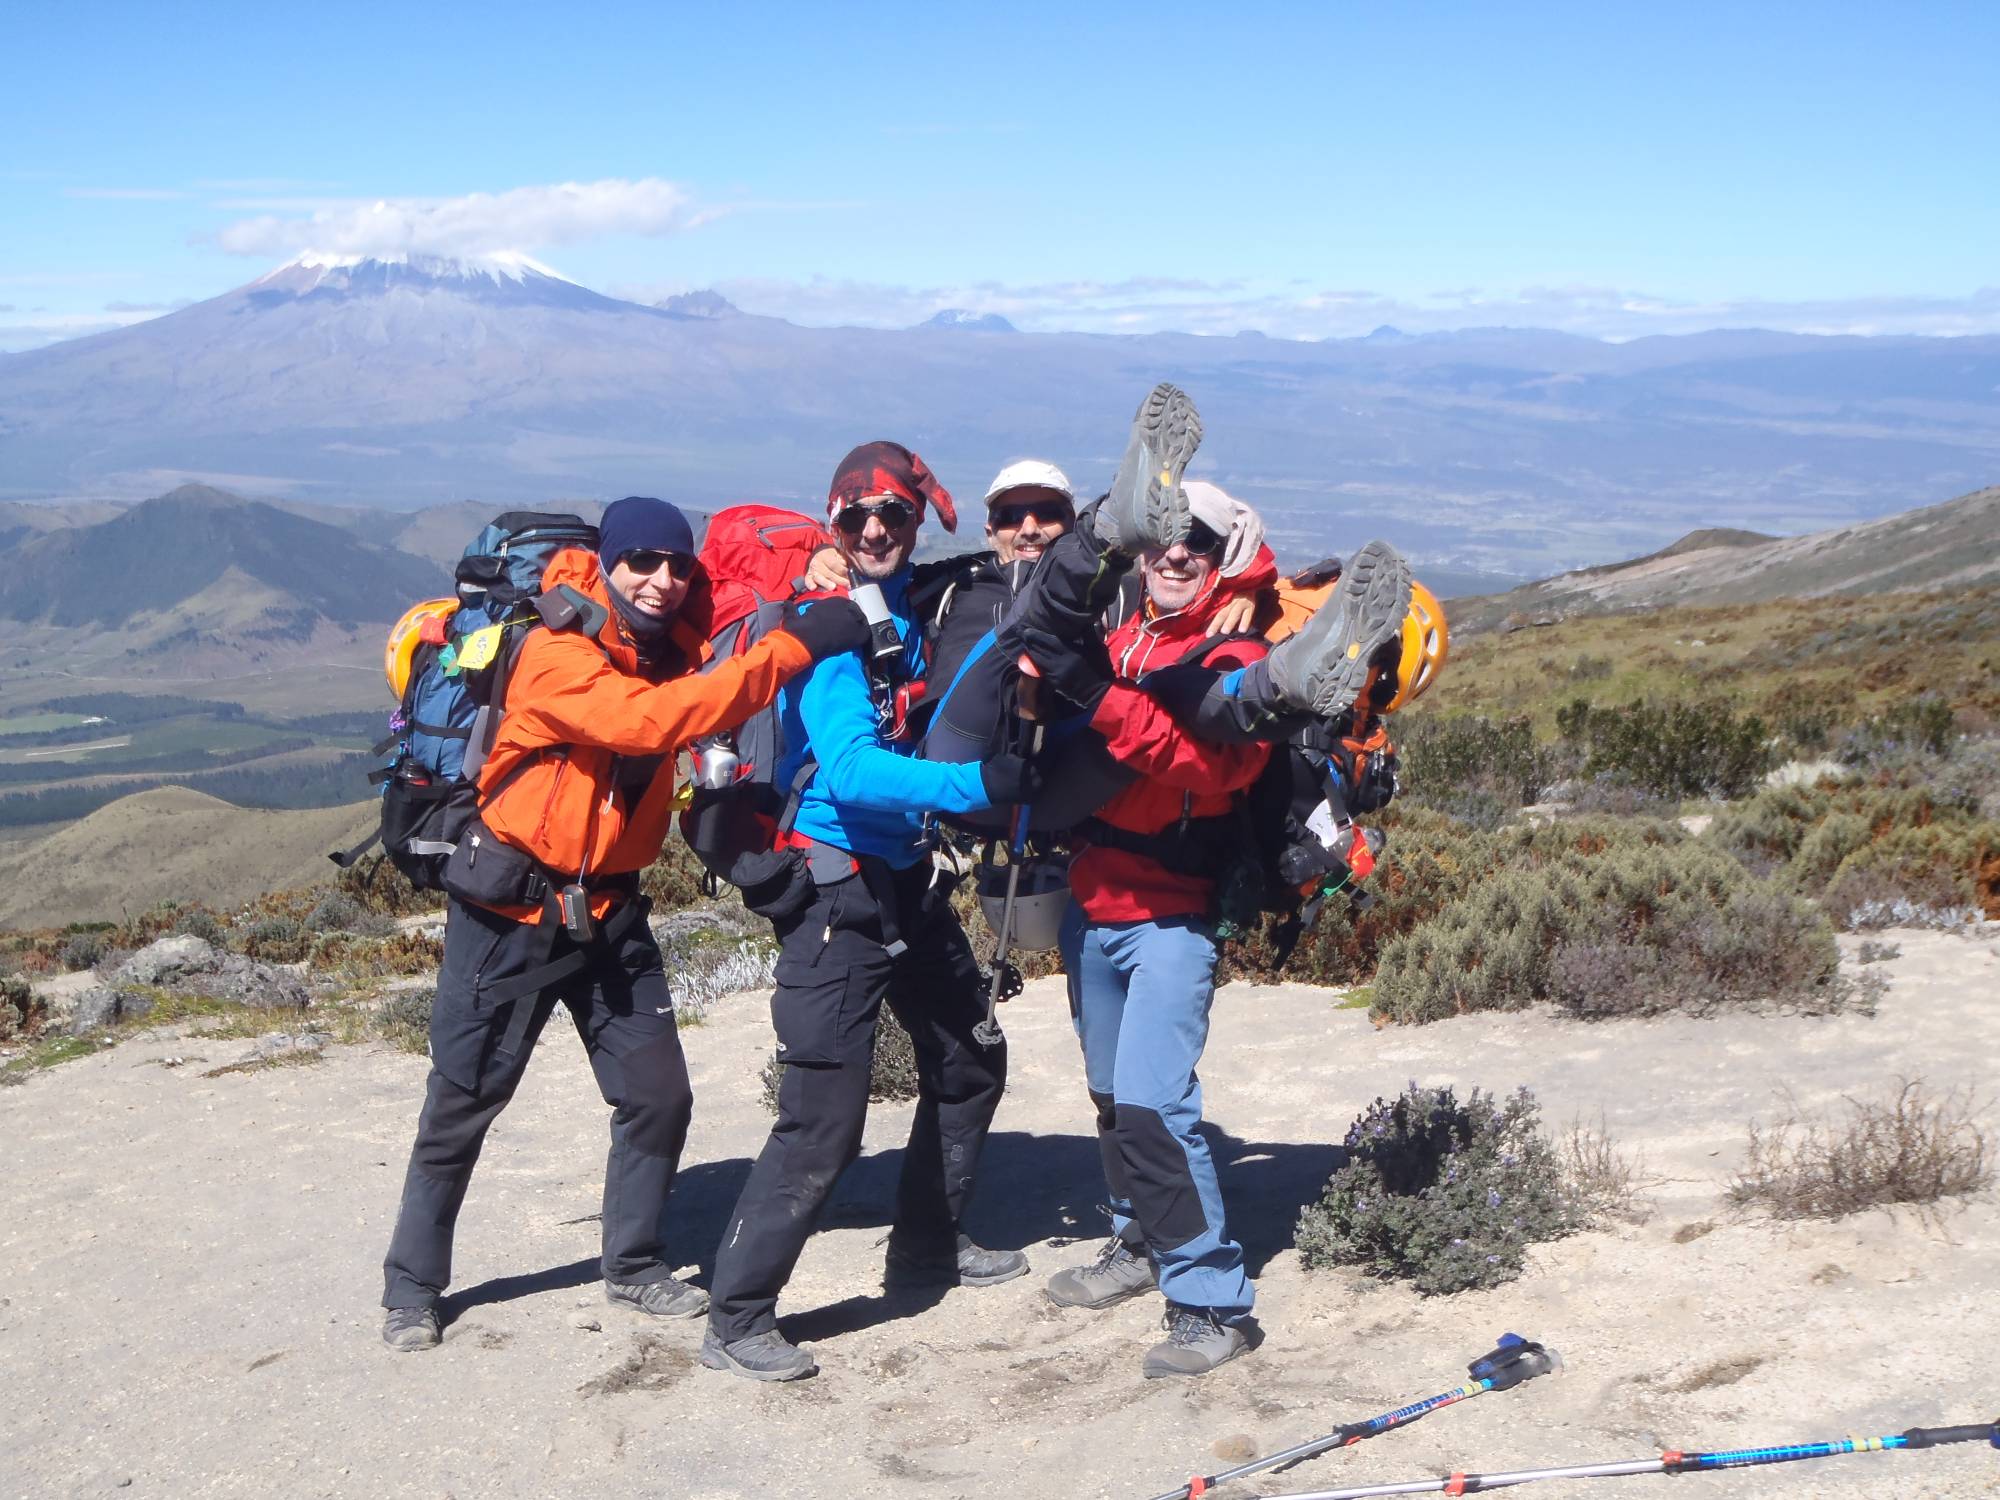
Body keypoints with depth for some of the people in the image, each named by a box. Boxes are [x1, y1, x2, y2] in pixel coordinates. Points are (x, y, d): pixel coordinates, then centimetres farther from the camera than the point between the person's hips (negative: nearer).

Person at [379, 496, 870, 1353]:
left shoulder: (671, 648, 3)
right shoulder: (556, 657, -22)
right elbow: (647, 722, -37)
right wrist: (790, 650, -41)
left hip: (607, 911, 6)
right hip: (512, 911, -6)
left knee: (658, 1093, 4)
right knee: (462, 1105, 4)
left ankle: (633, 1266, 22)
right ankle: (411, 1288, 19)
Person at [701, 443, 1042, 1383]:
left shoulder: (913, 610, 6)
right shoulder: (826, 622, -18)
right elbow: (851, 770, -30)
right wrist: (976, 783, -39)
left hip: (908, 880, 9)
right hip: (837, 891, -9)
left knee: (969, 1061, 22)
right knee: (823, 1119, -12)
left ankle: (928, 1245, 41)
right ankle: (736, 1320, 0)